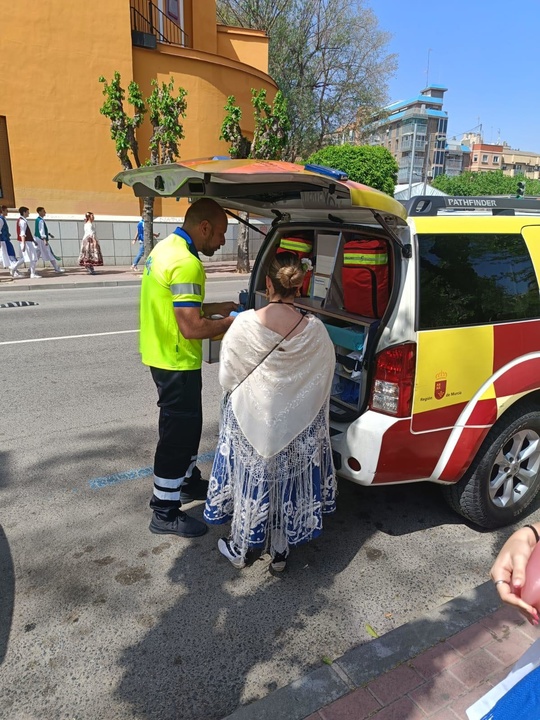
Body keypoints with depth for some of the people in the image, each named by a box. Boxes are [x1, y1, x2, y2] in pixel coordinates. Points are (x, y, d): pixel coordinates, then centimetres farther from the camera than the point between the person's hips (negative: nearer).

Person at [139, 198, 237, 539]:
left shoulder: (166, 247, 9)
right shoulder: (186, 262, -24)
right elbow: (192, 328, -28)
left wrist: (217, 307, 11)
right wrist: (231, 322, -13)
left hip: (162, 355, 10)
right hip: (177, 363, -10)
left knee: (186, 424, 23)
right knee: (179, 432, 2)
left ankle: (188, 480, 42)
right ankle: (165, 513, 16)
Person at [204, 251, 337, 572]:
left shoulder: (245, 324, -19)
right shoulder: (314, 330, -14)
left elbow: (227, 377, -8)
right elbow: (324, 379, -1)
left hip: (250, 420, -1)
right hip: (296, 426, 1)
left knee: (249, 479, 18)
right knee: (288, 481, 18)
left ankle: (239, 548, 36)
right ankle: (280, 551, 36)